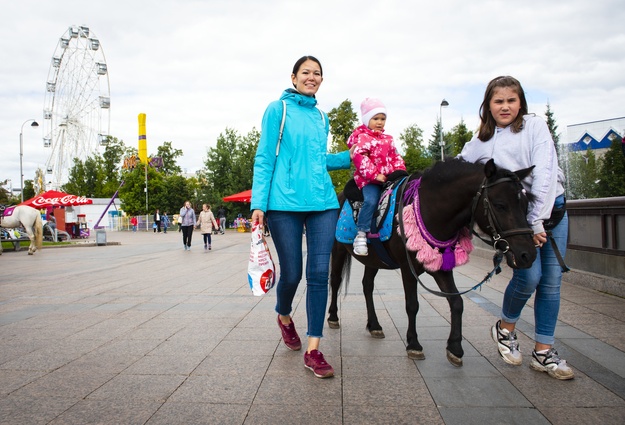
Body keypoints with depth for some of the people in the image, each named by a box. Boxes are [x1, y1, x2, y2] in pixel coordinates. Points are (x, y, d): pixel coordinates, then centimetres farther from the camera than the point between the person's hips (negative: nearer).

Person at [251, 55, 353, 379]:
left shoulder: (321, 116, 17)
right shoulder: (277, 109, 3)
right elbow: (264, 159, -2)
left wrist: (350, 156, 13)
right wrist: (258, 204, -9)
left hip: (323, 203, 4)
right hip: (285, 204, -4)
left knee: (319, 273, -1)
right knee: (291, 273, 2)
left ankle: (313, 350, 7)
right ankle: (284, 317, 37)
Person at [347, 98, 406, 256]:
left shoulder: (388, 139, 21)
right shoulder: (362, 138, -2)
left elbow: (395, 157, 23)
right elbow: (359, 158, -15)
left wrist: (400, 171, 2)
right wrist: (375, 175, -22)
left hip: (388, 177, 7)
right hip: (369, 179, -7)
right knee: (372, 200, -30)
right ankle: (361, 234, -22)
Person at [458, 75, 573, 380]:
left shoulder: (535, 126, -1)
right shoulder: (481, 143, 4)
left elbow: (544, 172, -10)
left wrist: (537, 220, -16)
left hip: (552, 208, 1)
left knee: (552, 280, 3)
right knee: (529, 275, -15)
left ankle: (543, 353, 17)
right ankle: (505, 328, 15)